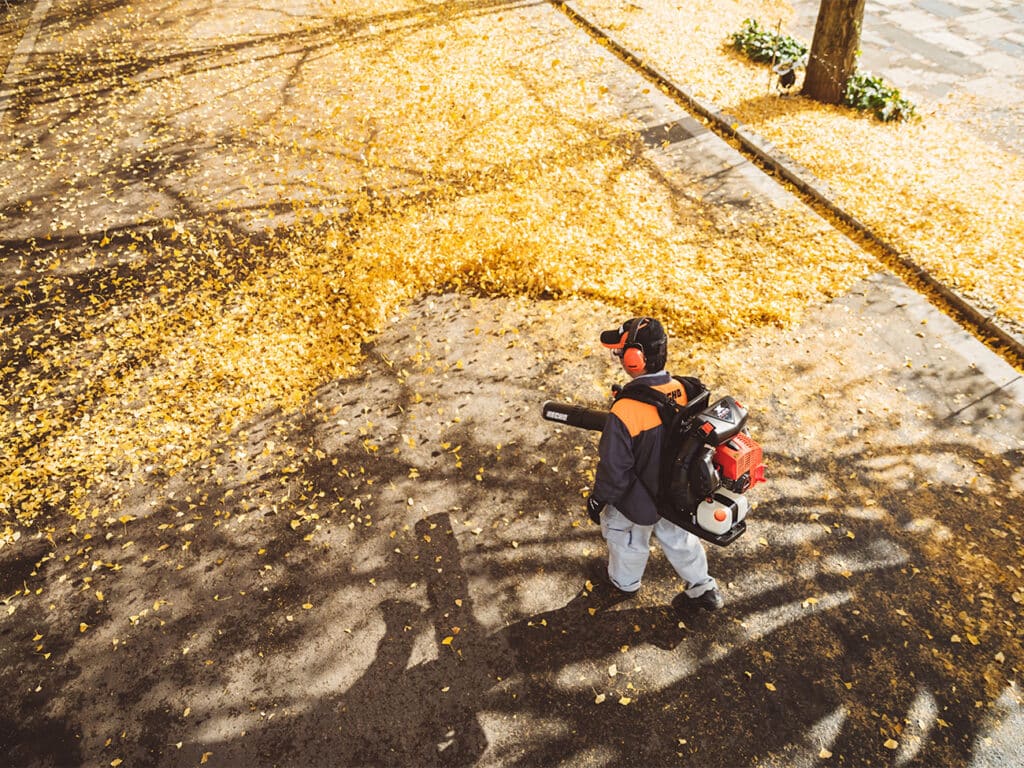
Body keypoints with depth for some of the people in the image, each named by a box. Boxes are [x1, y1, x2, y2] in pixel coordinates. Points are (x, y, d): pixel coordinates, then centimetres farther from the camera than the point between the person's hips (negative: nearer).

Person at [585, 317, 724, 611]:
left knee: (628, 541, 26)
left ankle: (624, 582, 54)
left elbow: (614, 468, -26)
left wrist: (598, 499, -7)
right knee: (677, 536, 30)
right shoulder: (681, 391, -18)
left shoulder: (624, 412, -37)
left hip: (637, 500, -5)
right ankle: (703, 588, 49)